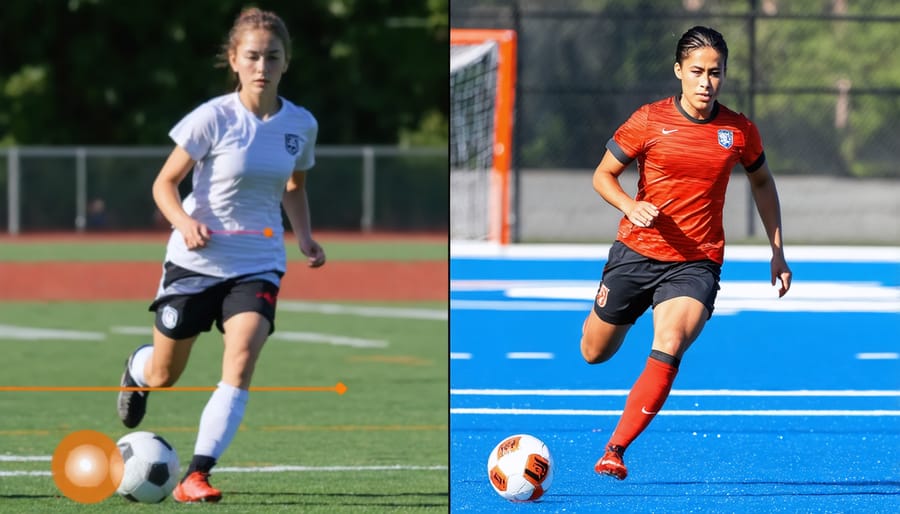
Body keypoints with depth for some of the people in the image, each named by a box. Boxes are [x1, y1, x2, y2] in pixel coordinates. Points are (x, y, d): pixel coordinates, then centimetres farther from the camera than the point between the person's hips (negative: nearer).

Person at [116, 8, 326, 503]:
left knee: (241, 363, -23)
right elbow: (164, 183, -8)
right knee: (163, 376, 14)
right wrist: (185, 222, -27)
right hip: (196, 259, -2)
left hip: (259, 264, 2)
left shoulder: (301, 125, -1)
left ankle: (196, 475, -22)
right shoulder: (213, 118, -14)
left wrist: (305, 237, 0)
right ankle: (136, 368, 53)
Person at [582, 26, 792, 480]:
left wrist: (777, 251, 13)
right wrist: (631, 205, -19)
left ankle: (615, 451, -23)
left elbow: (762, 183, 17)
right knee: (595, 354, 13)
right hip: (636, 253, 1)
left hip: (696, 263, -1)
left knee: (669, 345, -27)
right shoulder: (649, 121, -7)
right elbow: (603, 175, 2)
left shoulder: (739, 131, -2)